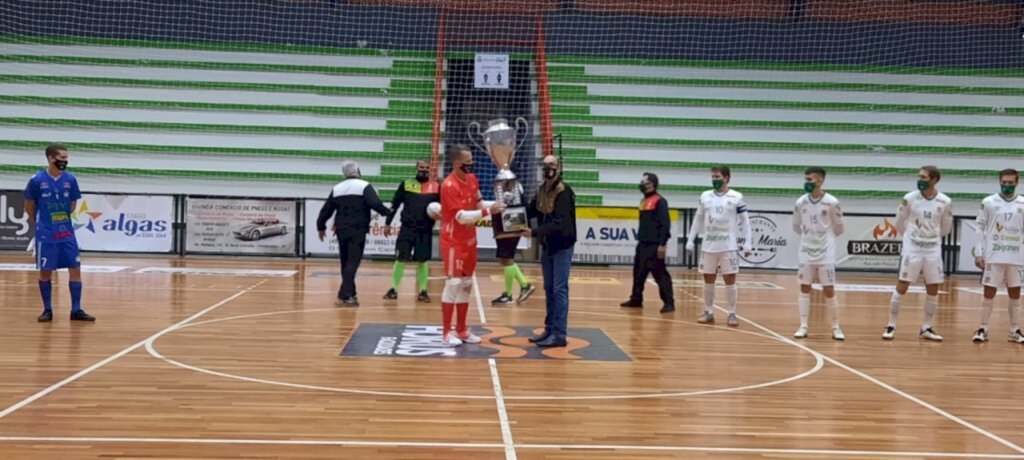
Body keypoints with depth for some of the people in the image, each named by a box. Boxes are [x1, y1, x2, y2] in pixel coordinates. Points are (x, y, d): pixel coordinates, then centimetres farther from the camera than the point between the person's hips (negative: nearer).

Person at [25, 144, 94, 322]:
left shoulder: (70, 180, -1)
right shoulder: (36, 180, -9)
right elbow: (29, 207, 4)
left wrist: (62, 220, 12)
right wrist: (42, 222, 12)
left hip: (67, 233, 3)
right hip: (45, 235, -3)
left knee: (75, 269, 0)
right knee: (45, 272, 4)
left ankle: (76, 310, 7)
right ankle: (47, 310, 16)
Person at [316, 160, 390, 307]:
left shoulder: (337, 188, 12)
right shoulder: (364, 186, -4)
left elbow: (326, 210, 15)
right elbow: (375, 203, -18)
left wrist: (321, 227, 27)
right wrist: (387, 211, 0)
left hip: (341, 230, 5)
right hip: (358, 230, -5)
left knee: (345, 263, 17)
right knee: (352, 263, -8)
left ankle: (350, 294, 23)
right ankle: (345, 296, -17)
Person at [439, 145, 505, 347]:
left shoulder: (472, 179, 6)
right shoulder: (449, 185, -21)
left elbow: (478, 203, 16)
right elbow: (462, 217, -26)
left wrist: (496, 205, -1)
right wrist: (487, 212, -30)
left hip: (469, 240, 8)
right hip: (454, 242, -8)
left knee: (466, 284, 12)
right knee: (453, 284, -5)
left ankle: (461, 329, 21)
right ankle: (447, 332, 3)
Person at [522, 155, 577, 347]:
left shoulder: (564, 192, -17)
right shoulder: (542, 190, 7)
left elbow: (559, 223, -26)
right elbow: (530, 211, 8)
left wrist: (534, 232, -33)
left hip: (562, 246, -8)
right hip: (547, 246, 8)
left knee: (559, 289, -7)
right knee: (549, 289, 12)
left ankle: (559, 334, -4)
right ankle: (550, 329, 20)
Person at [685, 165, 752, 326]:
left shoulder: (736, 197, -3)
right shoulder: (705, 196, 7)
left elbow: (745, 221, 0)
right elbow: (698, 220, 13)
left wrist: (748, 243, -7)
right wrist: (690, 240, 10)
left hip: (729, 246, -3)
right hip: (708, 245, 3)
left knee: (730, 280, 0)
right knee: (708, 280, 7)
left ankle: (732, 314, 9)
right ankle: (708, 312, 17)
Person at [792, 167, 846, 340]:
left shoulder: (832, 202, -11)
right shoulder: (801, 202, -2)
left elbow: (839, 228, 2)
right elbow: (796, 226, 12)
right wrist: (808, 236, 11)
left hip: (826, 253, -3)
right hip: (806, 252, 3)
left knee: (829, 290, 0)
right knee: (805, 288, 5)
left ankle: (836, 327, 10)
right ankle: (803, 326, 10)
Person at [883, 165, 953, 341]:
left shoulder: (945, 202, -5)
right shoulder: (909, 198, -8)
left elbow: (946, 228, 11)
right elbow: (899, 223, 6)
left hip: (933, 250, 2)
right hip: (912, 249, -2)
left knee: (933, 290, 6)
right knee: (901, 287, -2)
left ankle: (926, 328, 19)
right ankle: (891, 326, 7)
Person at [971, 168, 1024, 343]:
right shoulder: (989, 202, -1)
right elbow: (980, 228, 1)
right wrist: (978, 253, -5)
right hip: (993, 256, -2)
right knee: (989, 291, 1)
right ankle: (983, 329, 9)